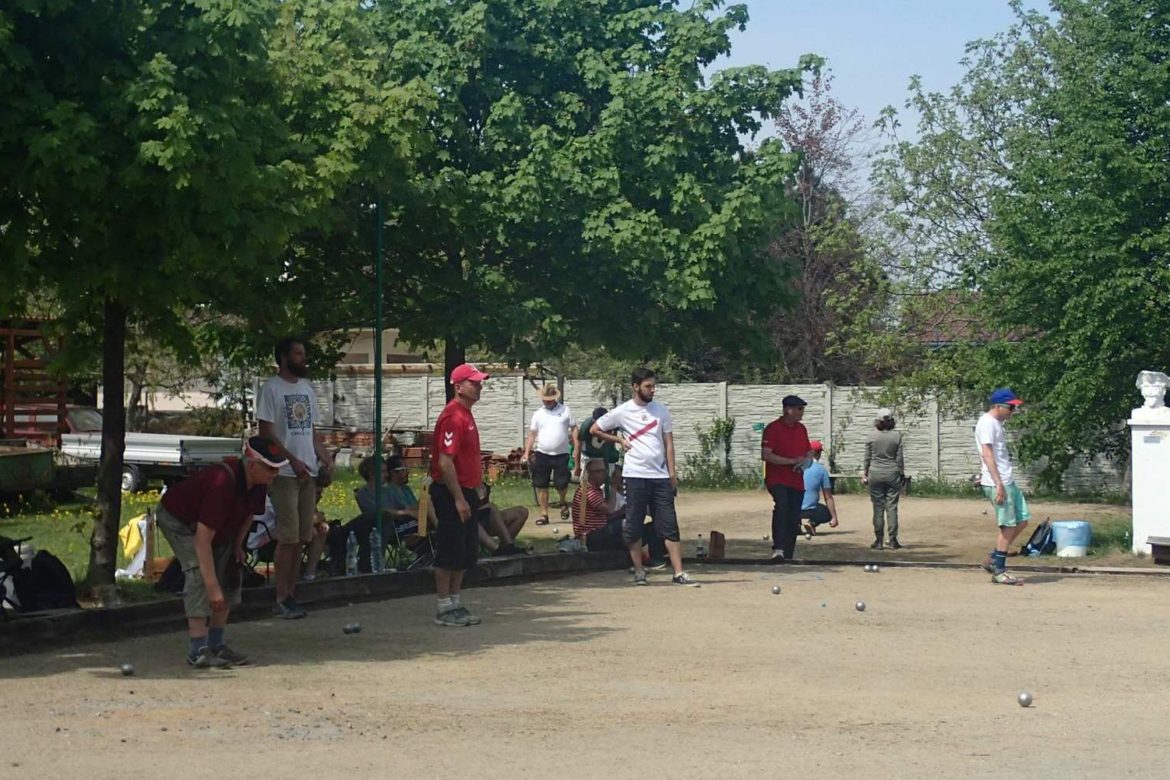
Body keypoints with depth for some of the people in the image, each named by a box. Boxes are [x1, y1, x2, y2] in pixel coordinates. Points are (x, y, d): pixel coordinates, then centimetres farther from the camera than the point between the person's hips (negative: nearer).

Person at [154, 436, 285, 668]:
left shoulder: (257, 483, -16)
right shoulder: (223, 483, -41)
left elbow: (248, 514, 8)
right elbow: (203, 538, -42)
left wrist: (237, 545, -5)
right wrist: (213, 588, -42)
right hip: (176, 519, -8)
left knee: (230, 573, -1)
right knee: (199, 574, -23)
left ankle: (217, 644, 7)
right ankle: (198, 651, -24)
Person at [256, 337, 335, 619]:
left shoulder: (306, 389, 17)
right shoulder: (272, 389, -6)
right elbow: (266, 433, -11)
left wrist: (327, 459, 7)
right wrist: (293, 461, -18)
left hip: (308, 473, 7)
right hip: (285, 473, -7)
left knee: (301, 538, 7)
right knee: (288, 537, -9)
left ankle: (291, 594, 12)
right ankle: (282, 599, -5)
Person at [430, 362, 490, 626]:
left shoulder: (466, 414, 14)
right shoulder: (453, 417, -17)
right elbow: (445, 461, -22)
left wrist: (477, 485, 18)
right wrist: (459, 498, -22)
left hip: (466, 492, 10)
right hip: (451, 493, -10)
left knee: (466, 553, 14)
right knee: (449, 553, -4)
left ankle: (455, 603, 21)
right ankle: (445, 609, 1)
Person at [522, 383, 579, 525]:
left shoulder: (565, 411, 3)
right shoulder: (538, 414, 8)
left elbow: (574, 430, 5)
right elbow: (532, 434, 9)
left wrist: (577, 450, -4)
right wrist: (527, 453, -2)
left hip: (561, 455, -2)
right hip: (542, 454, 2)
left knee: (561, 484, -7)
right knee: (541, 486, 2)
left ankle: (563, 503, 25)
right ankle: (544, 514, 10)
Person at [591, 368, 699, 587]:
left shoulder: (661, 411, 8)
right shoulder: (622, 412, 0)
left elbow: (668, 443, 8)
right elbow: (594, 430, 9)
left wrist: (672, 473, 1)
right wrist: (619, 440, 2)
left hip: (660, 476, 2)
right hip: (635, 475, -2)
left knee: (669, 525, -2)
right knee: (633, 525, 2)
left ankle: (679, 573, -3)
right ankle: (639, 570, 14)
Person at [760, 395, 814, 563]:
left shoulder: (801, 429, 15)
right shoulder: (773, 428, -7)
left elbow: (809, 451, 25)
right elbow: (766, 455, -15)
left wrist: (807, 460, 0)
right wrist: (792, 461, -17)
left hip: (797, 481, 7)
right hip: (777, 479, -7)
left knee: (794, 519, 7)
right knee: (781, 505, -31)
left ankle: (788, 555, 18)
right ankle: (778, 549, -35)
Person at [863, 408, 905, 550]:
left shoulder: (872, 437, -3)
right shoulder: (897, 436, -4)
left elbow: (867, 458, 1)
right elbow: (899, 458, -1)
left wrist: (864, 474, 12)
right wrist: (902, 474, 8)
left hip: (875, 474, 0)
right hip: (892, 474, 0)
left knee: (878, 508, 4)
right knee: (892, 507, 3)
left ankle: (878, 540, 4)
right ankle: (893, 540, 3)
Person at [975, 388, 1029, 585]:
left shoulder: (996, 423, 18)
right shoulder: (987, 423, -13)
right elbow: (987, 454, -20)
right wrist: (998, 484, -24)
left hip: (1008, 481, 10)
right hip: (997, 483, -10)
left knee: (1022, 519, 11)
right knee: (1008, 525, -6)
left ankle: (994, 560, 16)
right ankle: (998, 571, 2)